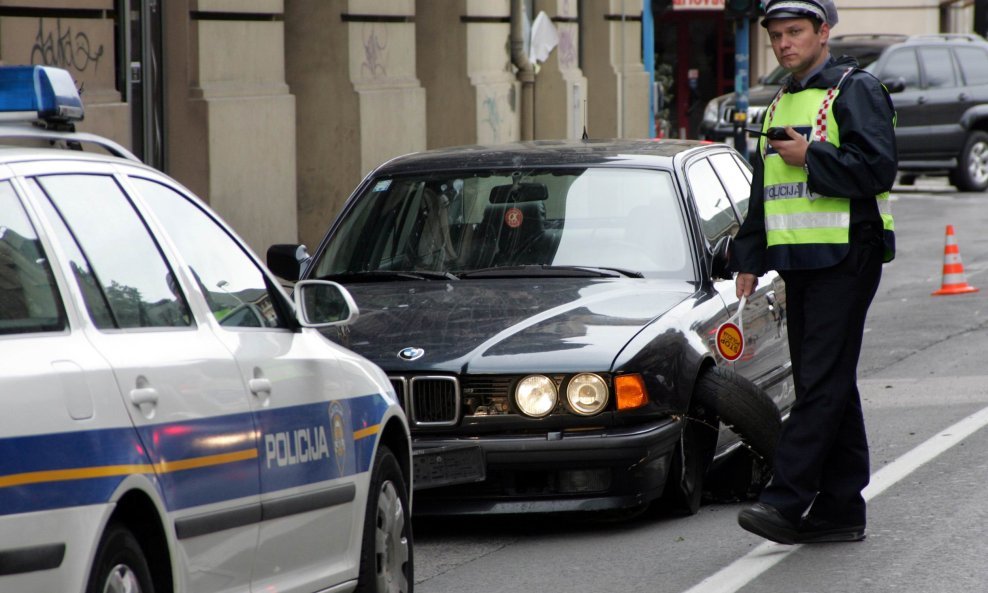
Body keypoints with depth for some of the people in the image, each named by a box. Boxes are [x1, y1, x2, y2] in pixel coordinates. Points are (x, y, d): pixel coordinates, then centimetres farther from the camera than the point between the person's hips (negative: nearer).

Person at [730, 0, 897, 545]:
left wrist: (811, 157, -16)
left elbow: (878, 169, -17)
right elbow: (762, 192, 25)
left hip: (845, 258, -9)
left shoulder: (855, 91, -5)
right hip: (799, 263, 9)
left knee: (823, 383, -12)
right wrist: (749, 258, 18)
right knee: (826, 385, 9)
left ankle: (787, 500, -19)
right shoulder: (781, 104, 21)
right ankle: (840, 509, 12)